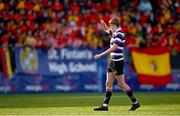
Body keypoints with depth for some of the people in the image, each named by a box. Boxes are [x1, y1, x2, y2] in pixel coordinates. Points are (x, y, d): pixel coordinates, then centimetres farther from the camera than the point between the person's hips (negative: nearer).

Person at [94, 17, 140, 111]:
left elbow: (113, 48, -25)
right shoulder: (115, 33, 11)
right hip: (112, 61, 9)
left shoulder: (119, 34, -17)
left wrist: (100, 55, -23)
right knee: (108, 83, 6)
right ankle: (105, 105, 5)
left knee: (121, 84, -3)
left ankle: (135, 103, 6)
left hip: (118, 62, -9)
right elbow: (106, 29, 31)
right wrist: (103, 23, 8)